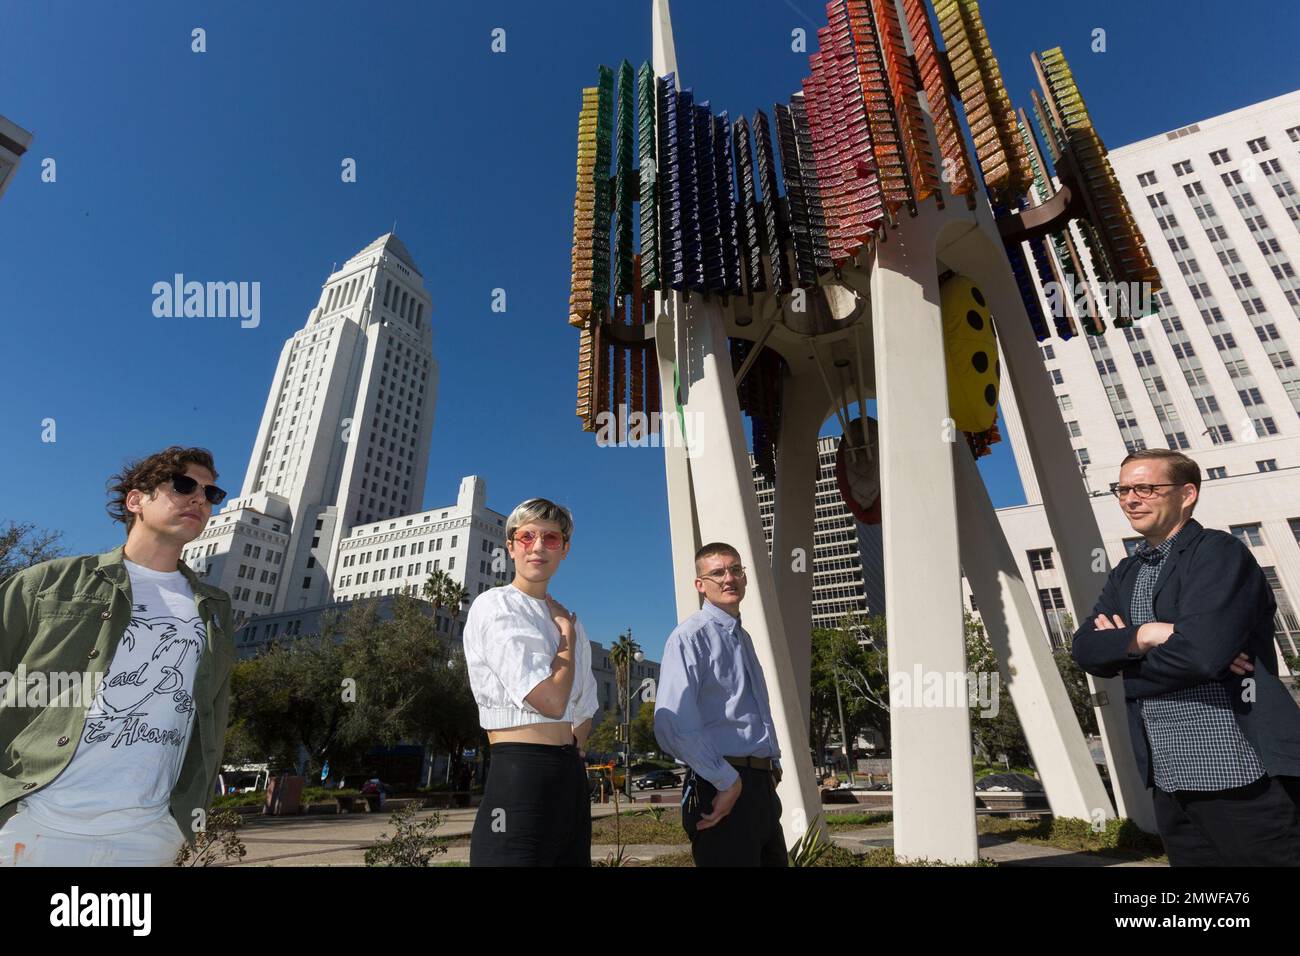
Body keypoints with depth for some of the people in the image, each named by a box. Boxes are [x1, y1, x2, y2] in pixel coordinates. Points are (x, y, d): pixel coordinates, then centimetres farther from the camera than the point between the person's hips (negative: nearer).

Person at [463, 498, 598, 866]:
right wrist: (567, 639, -5)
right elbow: (550, 700, -21)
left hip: (571, 777, 8)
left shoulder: (568, 620, 14)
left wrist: (573, 746, 4)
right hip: (520, 777, -8)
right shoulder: (495, 606, -11)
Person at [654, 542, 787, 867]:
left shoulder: (744, 638, 15)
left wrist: (774, 764, 11)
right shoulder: (691, 636, -12)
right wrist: (728, 781, -19)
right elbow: (672, 726, -23)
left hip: (763, 787, 9)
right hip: (721, 790, -8)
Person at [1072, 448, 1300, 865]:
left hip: (1242, 778, -7)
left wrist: (1122, 653, -7)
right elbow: (1085, 647, 1)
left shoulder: (1218, 552, -9)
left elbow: (1203, 651, -22)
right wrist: (1146, 634, -16)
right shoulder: (1125, 574, 12)